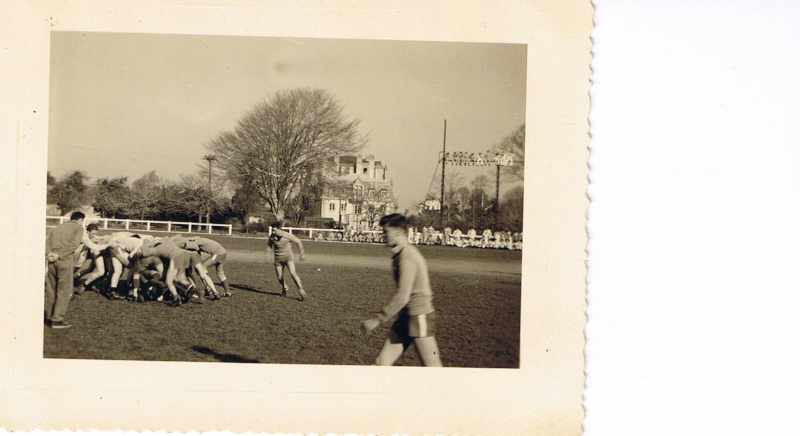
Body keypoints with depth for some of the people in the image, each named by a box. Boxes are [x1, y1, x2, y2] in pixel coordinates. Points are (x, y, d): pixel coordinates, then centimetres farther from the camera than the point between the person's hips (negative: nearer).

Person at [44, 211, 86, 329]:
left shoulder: (58, 227, 23)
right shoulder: (78, 228, 7)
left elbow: (47, 242, 8)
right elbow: (74, 244, -11)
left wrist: (49, 254, -5)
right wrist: (60, 255, -13)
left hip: (52, 260, 6)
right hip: (65, 260, -6)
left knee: (50, 289, 15)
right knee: (64, 291, 0)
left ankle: (49, 316, 24)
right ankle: (57, 320, -2)